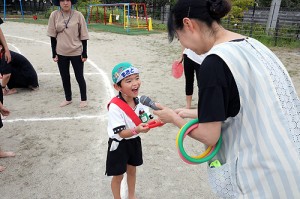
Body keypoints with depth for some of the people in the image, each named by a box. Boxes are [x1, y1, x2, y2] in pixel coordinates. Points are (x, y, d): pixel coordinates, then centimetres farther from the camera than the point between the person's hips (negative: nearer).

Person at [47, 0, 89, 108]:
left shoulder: (78, 15, -6)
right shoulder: (54, 15, -2)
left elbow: (83, 36, -3)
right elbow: (53, 36, 2)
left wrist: (84, 53, -5)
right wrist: (54, 53, 0)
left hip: (76, 52, -2)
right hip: (61, 53, 2)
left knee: (79, 77, 7)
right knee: (65, 77, 13)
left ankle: (83, 99, 24)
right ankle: (68, 99, 31)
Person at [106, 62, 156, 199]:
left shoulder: (140, 100, -11)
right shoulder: (115, 107, -30)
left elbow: (148, 120, -5)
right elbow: (121, 133, -29)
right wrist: (137, 130, -46)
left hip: (134, 141, 6)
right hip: (119, 145, -6)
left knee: (132, 171, 25)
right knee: (118, 176, 13)